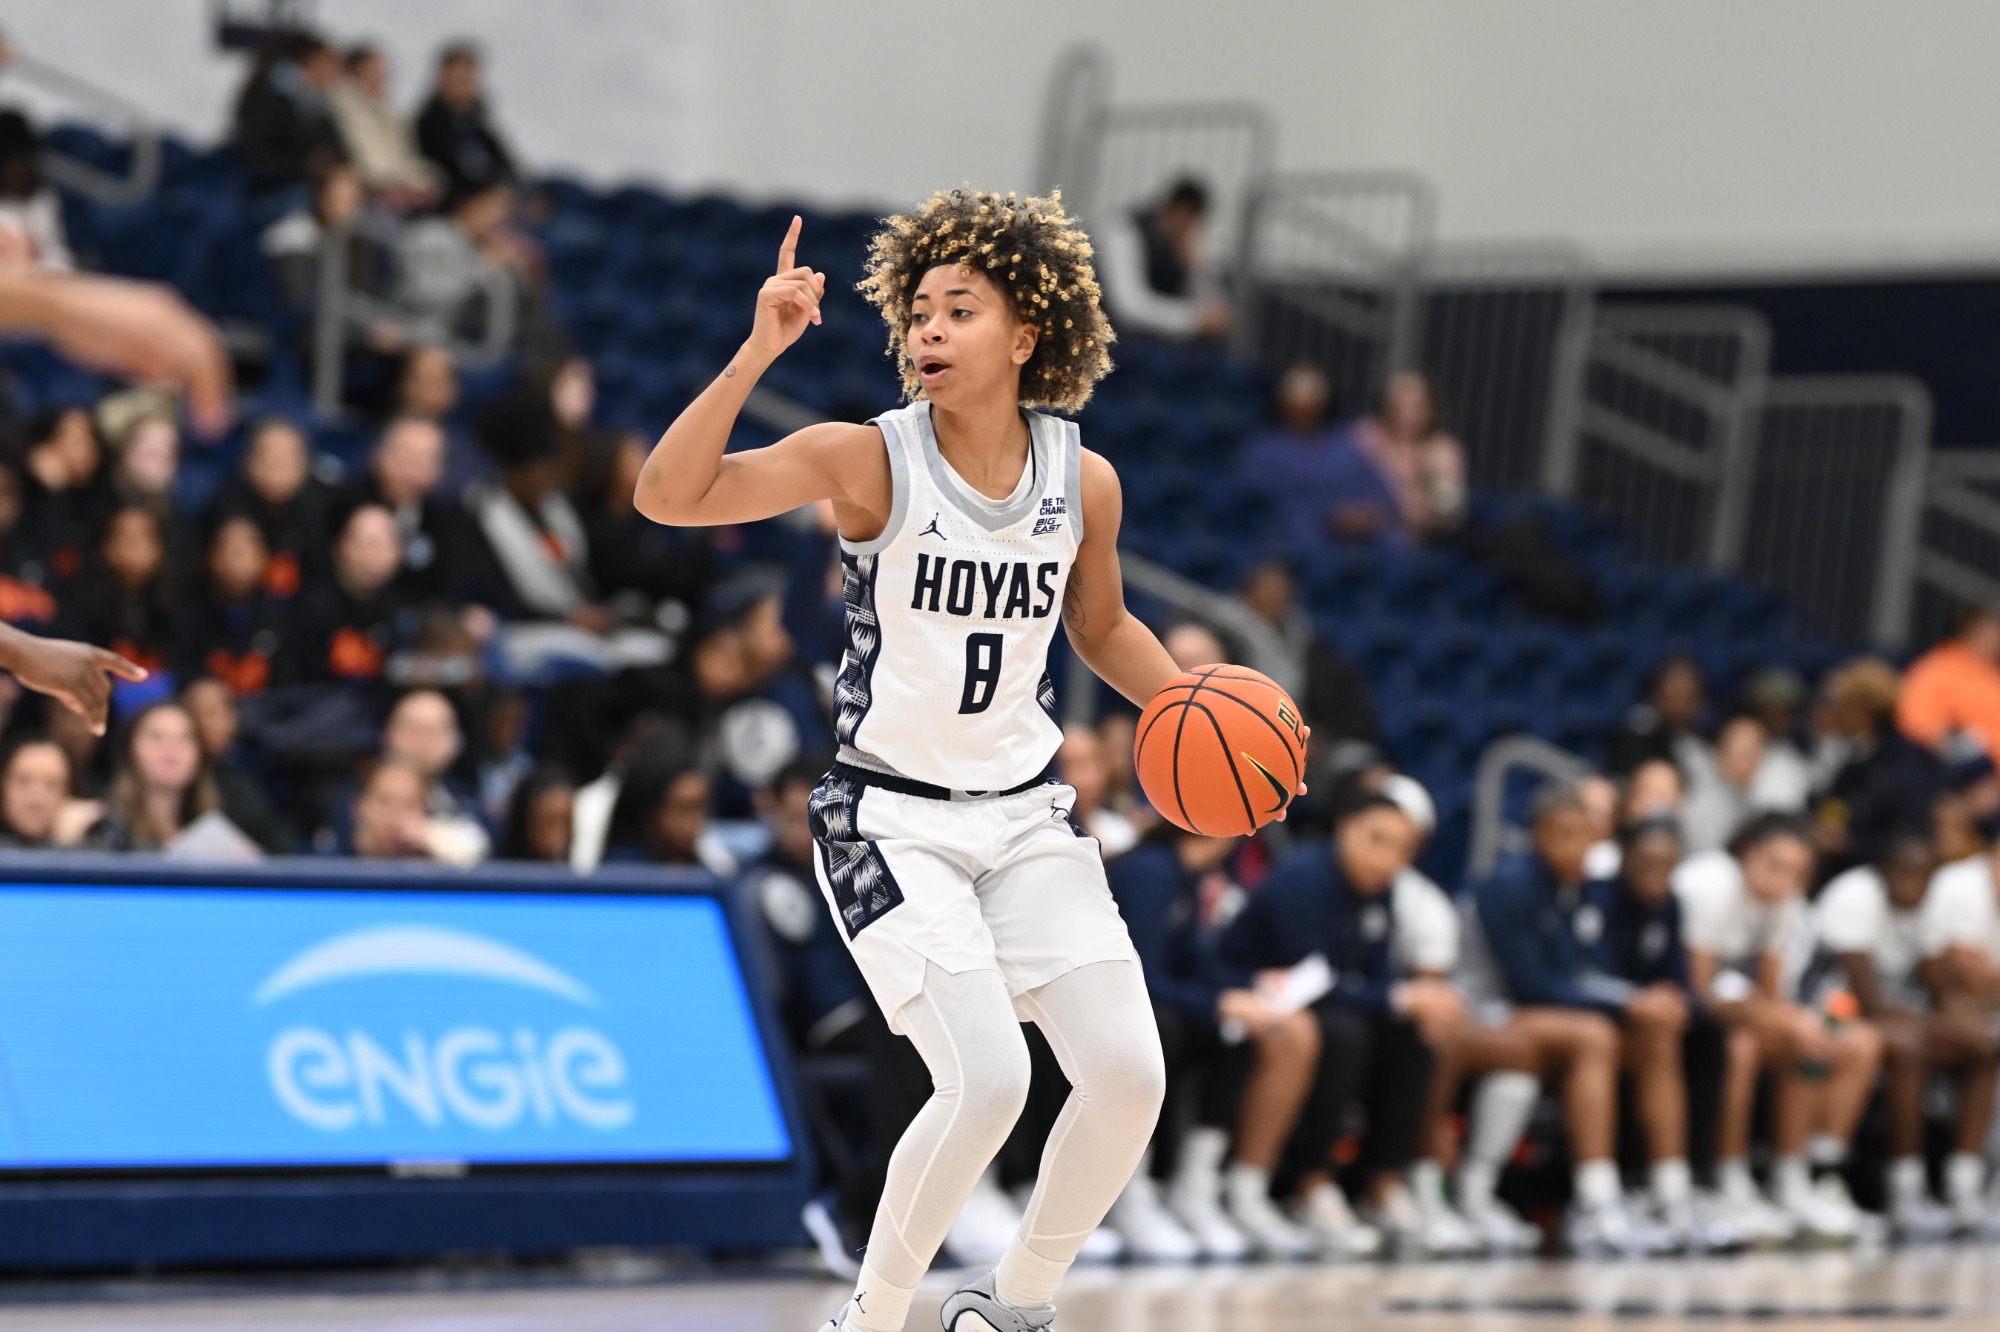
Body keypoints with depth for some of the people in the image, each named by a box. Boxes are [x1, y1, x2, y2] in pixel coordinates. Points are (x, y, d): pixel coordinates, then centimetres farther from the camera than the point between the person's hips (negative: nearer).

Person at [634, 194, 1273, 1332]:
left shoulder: (1083, 480, -1)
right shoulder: (867, 459, -13)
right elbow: (668, 497, -23)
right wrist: (759, 353, -32)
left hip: (1024, 814, 5)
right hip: (892, 820, -5)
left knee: (1129, 1077, -6)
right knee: (989, 1080, -20)